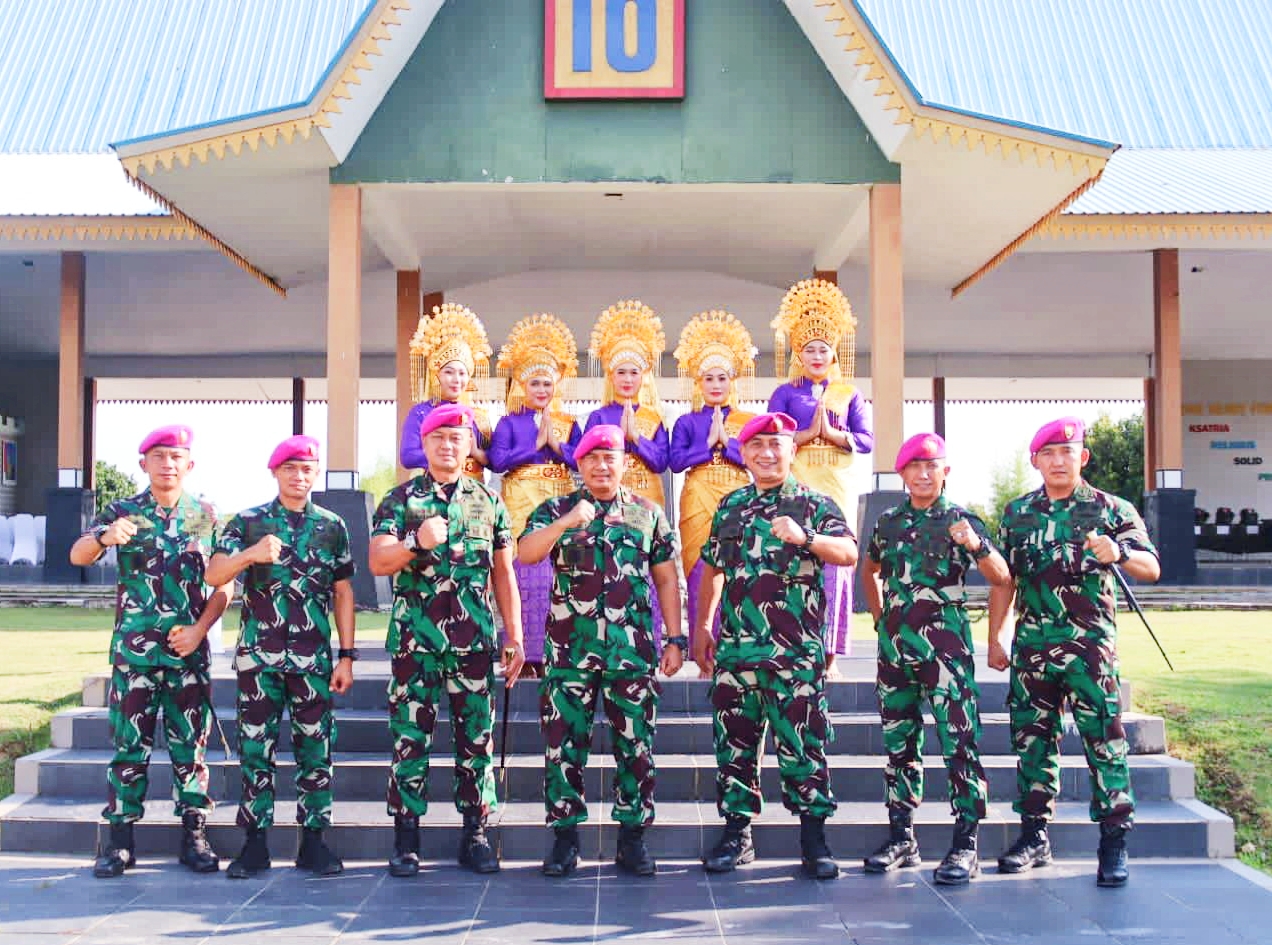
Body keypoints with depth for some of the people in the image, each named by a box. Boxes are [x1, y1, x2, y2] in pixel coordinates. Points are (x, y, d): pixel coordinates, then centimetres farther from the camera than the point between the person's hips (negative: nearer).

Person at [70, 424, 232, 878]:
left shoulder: (206, 516, 6)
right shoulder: (122, 512, 3)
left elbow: (225, 582, 5)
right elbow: (77, 556, -12)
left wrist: (200, 628, -8)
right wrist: (103, 537, -34)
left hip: (189, 651, 1)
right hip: (134, 650, -1)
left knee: (191, 747, 5)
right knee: (129, 746, 1)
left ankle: (194, 836, 13)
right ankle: (120, 840, 9)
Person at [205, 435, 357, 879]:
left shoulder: (332, 526, 8)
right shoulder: (247, 522, 5)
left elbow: (343, 593, 9)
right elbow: (213, 576, -6)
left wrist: (347, 656, 4)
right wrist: (249, 554, -25)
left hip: (313, 658, 1)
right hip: (258, 655, 0)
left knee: (315, 747, 3)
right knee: (255, 747, 3)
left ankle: (313, 840, 11)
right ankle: (255, 842, 11)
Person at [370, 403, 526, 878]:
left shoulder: (489, 501, 11)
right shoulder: (401, 499, 6)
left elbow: (503, 574, 12)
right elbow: (378, 562, -4)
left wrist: (515, 639, 8)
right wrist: (416, 542, -23)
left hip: (475, 642, 2)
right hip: (414, 640, -1)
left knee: (476, 738, 5)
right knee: (410, 738, 1)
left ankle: (475, 833, 14)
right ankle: (406, 836, 10)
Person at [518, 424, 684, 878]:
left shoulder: (648, 514, 10)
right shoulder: (556, 510, 7)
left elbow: (666, 580, 10)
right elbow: (525, 553, -11)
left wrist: (675, 640, 5)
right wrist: (566, 521, -24)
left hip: (633, 650, 1)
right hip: (570, 650, 0)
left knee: (635, 745, 4)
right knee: (564, 744, 2)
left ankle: (632, 837, 15)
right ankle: (564, 836, 14)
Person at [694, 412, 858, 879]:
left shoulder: (814, 505, 0)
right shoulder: (731, 506, 13)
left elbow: (848, 553, -16)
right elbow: (713, 569, 22)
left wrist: (805, 538, -33)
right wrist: (702, 627, 18)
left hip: (796, 651, -4)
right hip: (736, 648, 4)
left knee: (802, 744, -1)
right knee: (734, 742, 8)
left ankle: (814, 837, 9)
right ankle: (737, 832, 19)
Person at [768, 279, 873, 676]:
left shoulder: (849, 394, 14)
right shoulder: (786, 393, 10)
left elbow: (867, 440, 6)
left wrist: (831, 433, -8)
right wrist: (808, 433, -10)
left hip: (837, 483, 1)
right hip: (796, 483, -1)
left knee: (835, 562, -4)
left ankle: (830, 654, -1)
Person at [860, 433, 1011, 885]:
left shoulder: (961, 521, -1)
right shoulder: (888, 522, 11)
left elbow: (1002, 579, -11)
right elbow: (870, 571, 30)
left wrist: (977, 546, -28)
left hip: (946, 646, -5)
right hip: (895, 647, 5)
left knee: (959, 742, -8)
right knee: (898, 743, 10)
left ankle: (965, 845, -4)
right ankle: (901, 838, 20)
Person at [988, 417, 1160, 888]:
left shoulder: (1111, 510, 1)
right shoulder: (1017, 512, 11)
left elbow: (1151, 568, -8)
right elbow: (1004, 581, 15)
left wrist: (1119, 554, -29)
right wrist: (995, 639, 11)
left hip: (1091, 645, -3)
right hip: (1032, 646, 3)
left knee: (1104, 740, -5)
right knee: (1032, 740, 8)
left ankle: (1114, 843, 1)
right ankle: (1034, 835, 18)